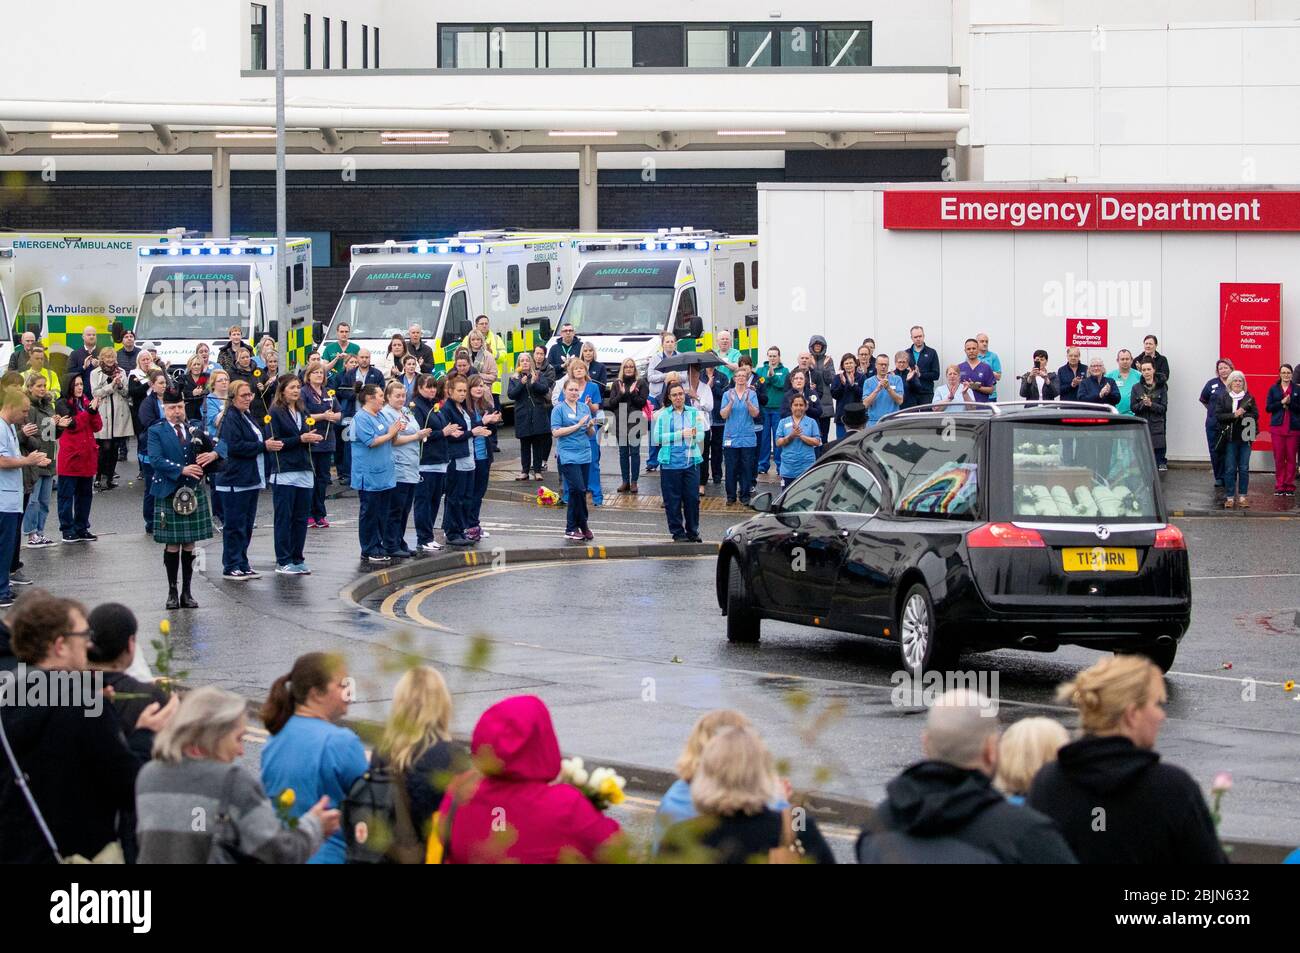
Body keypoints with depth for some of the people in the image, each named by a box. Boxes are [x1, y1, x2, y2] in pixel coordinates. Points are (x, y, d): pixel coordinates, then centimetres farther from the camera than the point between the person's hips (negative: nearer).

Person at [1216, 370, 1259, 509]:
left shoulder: (1249, 397, 6)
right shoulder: (1223, 397, 5)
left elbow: (1255, 415, 1)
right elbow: (1218, 415, -3)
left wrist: (1243, 414, -16)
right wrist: (1234, 415, -15)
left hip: (1245, 436, 1)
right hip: (1230, 437, -1)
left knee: (1244, 468, 2)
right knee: (1230, 468, -1)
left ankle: (1242, 496, 8)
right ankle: (1229, 497, 4)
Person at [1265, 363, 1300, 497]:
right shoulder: (1273, 389, 9)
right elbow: (1268, 407, 2)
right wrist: (1281, 403, -11)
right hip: (1277, 427, 1)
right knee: (1278, 457, -1)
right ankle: (1279, 486, 5)